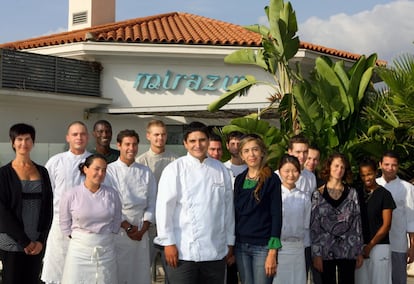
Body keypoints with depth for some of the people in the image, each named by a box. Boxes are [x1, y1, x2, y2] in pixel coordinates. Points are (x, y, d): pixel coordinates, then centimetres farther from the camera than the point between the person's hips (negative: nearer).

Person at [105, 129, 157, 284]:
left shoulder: (146, 172, 10)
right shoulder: (109, 171, -1)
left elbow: (151, 203, 8)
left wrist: (143, 229, -4)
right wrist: (127, 226, -9)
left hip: (141, 232, 3)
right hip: (118, 231, -3)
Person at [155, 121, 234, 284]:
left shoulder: (220, 170, 8)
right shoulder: (175, 169, -3)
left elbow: (228, 208, 10)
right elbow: (165, 207, -5)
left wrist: (230, 242, 11)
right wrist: (168, 242, -8)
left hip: (216, 251, 4)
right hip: (183, 252, -3)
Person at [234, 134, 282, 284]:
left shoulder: (271, 179, -5)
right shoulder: (239, 179, 9)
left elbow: (276, 216, -8)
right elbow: (236, 212, 13)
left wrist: (272, 253, -13)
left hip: (263, 246, -4)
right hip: (241, 246, 5)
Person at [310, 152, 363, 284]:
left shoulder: (352, 193, 7)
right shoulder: (318, 194, 1)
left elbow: (357, 223, 7)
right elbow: (314, 226, -1)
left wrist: (359, 252, 4)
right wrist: (316, 254, -6)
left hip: (348, 252, 1)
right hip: (326, 251, -1)